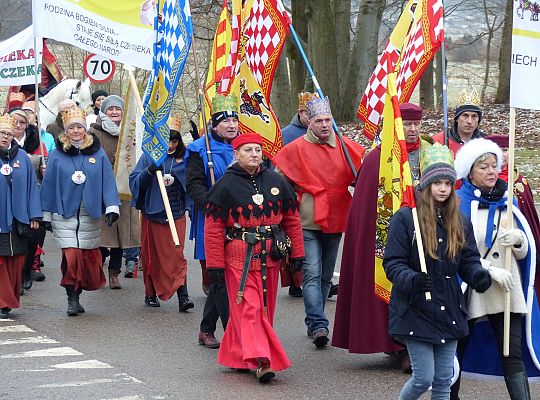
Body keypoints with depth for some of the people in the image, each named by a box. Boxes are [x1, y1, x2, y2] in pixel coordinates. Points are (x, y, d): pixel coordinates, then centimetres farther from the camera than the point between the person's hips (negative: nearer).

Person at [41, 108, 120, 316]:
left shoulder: (97, 153, 3)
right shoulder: (57, 155, 1)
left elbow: (108, 181, 1)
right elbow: (49, 184, 5)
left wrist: (112, 207, -8)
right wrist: (45, 215, 5)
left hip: (90, 215, 2)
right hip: (64, 215, -2)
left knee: (90, 255, 5)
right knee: (71, 255, -11)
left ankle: (78, 291, 21)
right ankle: (72, 298, -2)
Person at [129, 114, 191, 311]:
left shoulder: (183, 159, 6)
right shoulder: (148, 157, 0)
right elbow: (134, 182, -6)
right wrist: (149, 171, -21)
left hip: (176, 214, 0)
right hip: (152, 213, 0)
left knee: (176, 254, -8)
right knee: (151, 256, 8)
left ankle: (182, 296, -14)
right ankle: (150, 293, 22)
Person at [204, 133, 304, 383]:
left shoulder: (276, 182, 8)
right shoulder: (225, 185, -4)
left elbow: (292, 219, 14)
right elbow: (214, 228, -4)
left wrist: (297, 253, 11)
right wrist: (215, 263, -7)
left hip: (270, 256, 5)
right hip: (239, 256, -5)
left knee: (264, 308, 10)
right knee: (249, 307, -11)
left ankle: (236, 356, 24)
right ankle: (260, 360, -18)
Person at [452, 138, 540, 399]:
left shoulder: (506, 201, 11)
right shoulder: (459, 203, -4)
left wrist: (518, 240, -11)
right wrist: (490, 270, -20)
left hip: (507, 292, 3)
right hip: (469, 289, -3)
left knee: (514, 355, -5)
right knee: (456, 352, 10)